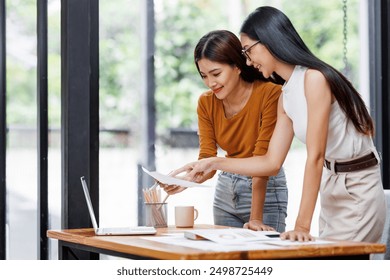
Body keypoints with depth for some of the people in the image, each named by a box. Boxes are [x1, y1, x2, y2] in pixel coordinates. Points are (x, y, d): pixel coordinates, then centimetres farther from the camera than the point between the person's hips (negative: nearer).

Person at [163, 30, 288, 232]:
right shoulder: (206, 103, -3)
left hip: (265, 191, -5)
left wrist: (256, 218, -24)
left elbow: (262, 158, -23)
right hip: (226, 190, 5)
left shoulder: (269, 94, -20)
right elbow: (207, 159, -7)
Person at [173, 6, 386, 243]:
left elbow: (315, 156, -23)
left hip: (358, 190, -8)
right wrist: (214, 163, 7)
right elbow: (272, 163, 12)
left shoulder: (314, 78, -19)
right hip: (331, 189, 8)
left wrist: (303, 224, -26)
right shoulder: (286, 97, 8)